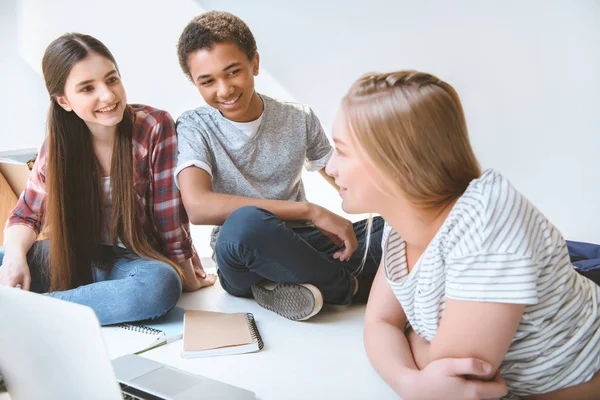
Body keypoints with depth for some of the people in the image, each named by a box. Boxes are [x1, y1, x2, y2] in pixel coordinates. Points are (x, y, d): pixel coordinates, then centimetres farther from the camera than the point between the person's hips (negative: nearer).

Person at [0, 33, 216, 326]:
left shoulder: (156, 128, -16)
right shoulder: (59, 142, -5)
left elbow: (171, 220, -13)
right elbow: (26, 216, 1)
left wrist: (189, 281, -5)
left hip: (137, 260, -2)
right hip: (78, 260, 3)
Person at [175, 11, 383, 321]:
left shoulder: (300, 119, 4)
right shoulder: (194, 128, -6)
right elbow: (198, 206, -23)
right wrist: (311, 211, -24)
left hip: (301, 243, 3)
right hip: (244, 258, -3)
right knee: (246, 223, -38)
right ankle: (349, 285, -14)